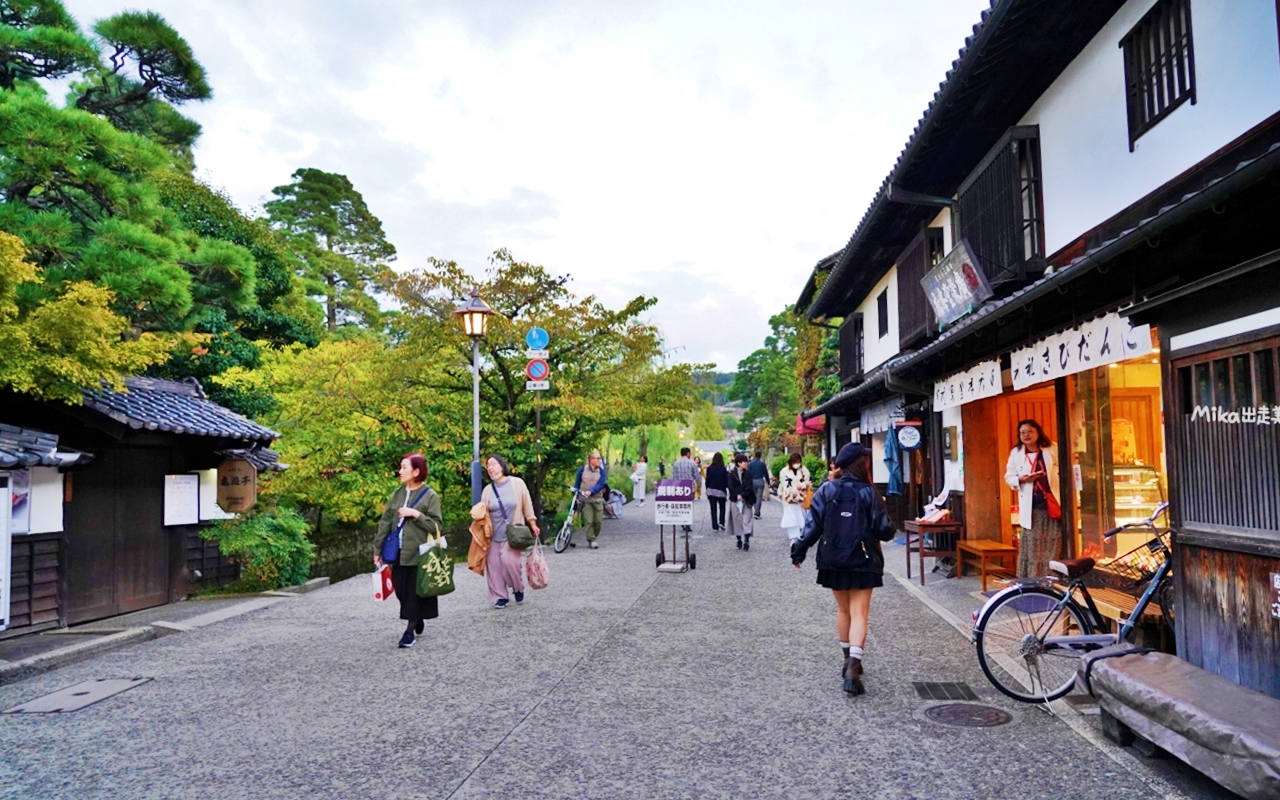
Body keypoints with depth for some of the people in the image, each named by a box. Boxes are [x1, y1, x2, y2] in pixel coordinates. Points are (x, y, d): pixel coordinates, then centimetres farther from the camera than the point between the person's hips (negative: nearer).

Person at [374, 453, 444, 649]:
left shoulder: (430, 496, -6)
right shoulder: (397, 494, 9)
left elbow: (437, 526, -9)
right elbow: (385, 522, 9)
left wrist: (416, 514, -18)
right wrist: (379, 550, 7)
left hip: (418, 553, -5)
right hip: (399, 552, 5)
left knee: (414, 592, 1)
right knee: (401, 591, 10)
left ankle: (410, 630, 12)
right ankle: (417, 621, 33)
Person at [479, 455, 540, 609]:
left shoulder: (517, 483, -2)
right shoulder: (488, 490, 6)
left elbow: (527, 506, 4)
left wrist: (533, 525, 3)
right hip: (493, 535, 4)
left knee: (509, 562, -15)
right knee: (494, 565, 0)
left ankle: (518, 589, 11)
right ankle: (500, 597, 13)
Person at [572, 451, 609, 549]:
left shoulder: (602, 470, 0)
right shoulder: (582, 469, 1)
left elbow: (601, 484, -11)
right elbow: (577, 482, 11)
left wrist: (591, 491, -23)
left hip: (597, 499, 1)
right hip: (585, 499, -1)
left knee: (598, 521, 2)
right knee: (588, 521, -8)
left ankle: (594, 538, 21)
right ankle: (591, 541, 0)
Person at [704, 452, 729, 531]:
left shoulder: (709, 469, -4)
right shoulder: (723, 469, -9)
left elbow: (707, 480, 0)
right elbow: (726, 481, -5)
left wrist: (707, 490, 11)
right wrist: (728, 489, 10)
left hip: (711, 491, 1)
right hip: (721, 491, -1)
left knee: (713, 510, 6)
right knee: (722, 507, 18)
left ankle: (715, 526, 3)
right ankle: (721, 522, 2)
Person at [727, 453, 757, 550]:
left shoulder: (748, 473, 4)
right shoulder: (732, 473, 0)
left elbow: (749, 487, -4)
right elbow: (730, 487, -4)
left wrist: (742, 495, -15)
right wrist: (737, 495, -15)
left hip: (746, 500, 0)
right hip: (735, 500, 0)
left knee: (746, 521, -7)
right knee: (737, 520, 5)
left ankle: (747, 541, -13)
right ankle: (739, 540, 15)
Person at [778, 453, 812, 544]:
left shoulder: (804, 471, 0)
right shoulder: (784, 471, -3)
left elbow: (809, 482, 5)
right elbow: (781, 484, 4)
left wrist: (803, 485, -15)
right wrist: (780, 495, 8)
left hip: (800, 499, 2)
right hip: (788, 499, -2)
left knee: (800, 517, 10)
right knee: (791, 518, -9)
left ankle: (800, 536, 26)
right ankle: (793, 537, -10)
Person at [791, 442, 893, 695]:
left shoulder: (826, 490, -3)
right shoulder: (868, 493, -8)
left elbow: (813, 525, -6)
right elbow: (884, 530, -8)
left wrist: (799, 552, -1)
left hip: (833, 561, 3)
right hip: (862, 562, -3)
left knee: (843, 610, 20)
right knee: (859, 613, -1)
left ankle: (848, 661, 31)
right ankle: (853, 667, -15)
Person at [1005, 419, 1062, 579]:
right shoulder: (1016, 453, 6)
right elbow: (1009, 477, 8)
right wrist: (1021, 479, -15)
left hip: (1052, 504, 0)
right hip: (1031, 507, 0)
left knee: (1052, 547, 1)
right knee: (1032, 548, 1)